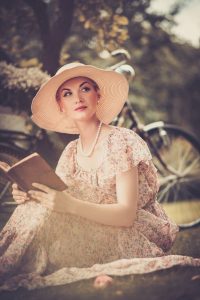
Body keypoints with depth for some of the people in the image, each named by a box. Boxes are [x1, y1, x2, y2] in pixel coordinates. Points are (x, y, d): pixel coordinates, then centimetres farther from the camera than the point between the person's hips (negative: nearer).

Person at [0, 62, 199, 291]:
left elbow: (126, 214, -21)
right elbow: (58, 204, 2)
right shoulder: (71, 152, 8)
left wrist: (70, 205, -34)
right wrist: (30, 197, -19)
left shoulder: (121, 142, -13)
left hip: (138, 236, -6)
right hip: (96, 236, 6)